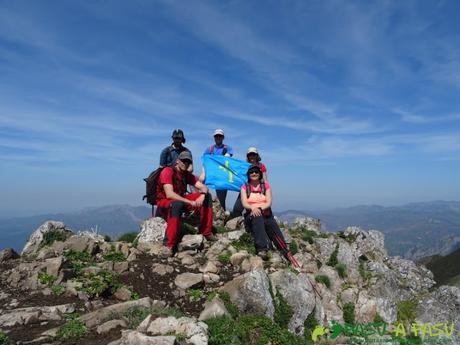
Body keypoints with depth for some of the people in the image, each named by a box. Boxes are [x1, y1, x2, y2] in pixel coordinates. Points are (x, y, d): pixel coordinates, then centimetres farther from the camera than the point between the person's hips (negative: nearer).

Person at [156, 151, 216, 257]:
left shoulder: (187, 175, 3)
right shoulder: (168, 171, -18)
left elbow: (203, 187, -3)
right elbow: (169, 194, -31)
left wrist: (202, 195, -28)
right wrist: (190, 202, -34)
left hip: (180, 200, 7)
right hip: (164, 203, -7)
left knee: (207, 196, -6)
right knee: (177, 204, -43)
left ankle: (206, 232, -3)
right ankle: (168, 245, -37)